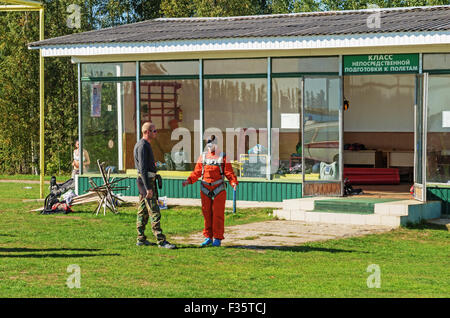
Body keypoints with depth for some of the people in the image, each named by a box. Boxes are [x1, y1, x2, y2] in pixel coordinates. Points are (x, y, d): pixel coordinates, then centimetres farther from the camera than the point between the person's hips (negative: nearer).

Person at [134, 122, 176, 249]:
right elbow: (142, 168, -21)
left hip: (147, 181, 11)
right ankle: (161, 241, -14)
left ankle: (141, 239, 16)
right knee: (154, 212, -12)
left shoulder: (145, 145, 17)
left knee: (143, 211, 12)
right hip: (146, 181, -11)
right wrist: (148, 188, -24)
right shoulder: (142, 146, -16)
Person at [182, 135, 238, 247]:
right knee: (207, 214, 5)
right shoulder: (203, 157, 12)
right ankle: (208, 237, 13)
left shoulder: (223, 157, 4)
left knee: (218, 214, -3)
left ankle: (218, 238, 4)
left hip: (218, 190, -3)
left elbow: (229, 172, -1)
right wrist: (189, 180, -5)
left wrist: (233, 182, -18)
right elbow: (197, 172, 10)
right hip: (205, 189, 3)